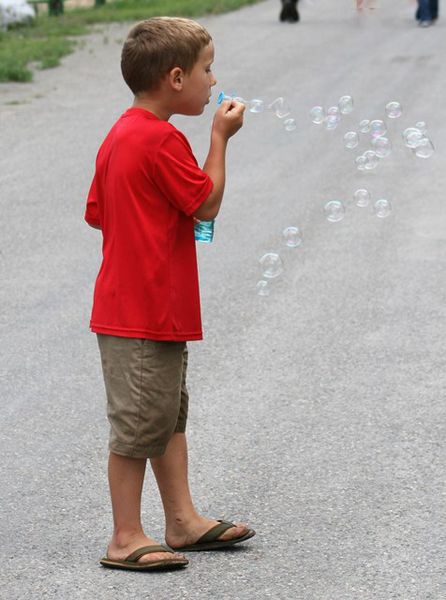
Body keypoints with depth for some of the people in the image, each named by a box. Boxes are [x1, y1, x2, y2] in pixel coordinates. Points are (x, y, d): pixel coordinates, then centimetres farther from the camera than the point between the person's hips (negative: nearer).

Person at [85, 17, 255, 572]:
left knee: (170, 416, 17)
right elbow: (208, 203, -13)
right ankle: (125, 540, 7)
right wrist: (220, 136, -6)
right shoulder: (162, 140, -20)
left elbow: (98, 213, 13)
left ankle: (183, 520, 26)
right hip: (146, 313, -10)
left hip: (149, 309, 10)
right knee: (138, 424, -1)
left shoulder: (119, 136, 10)